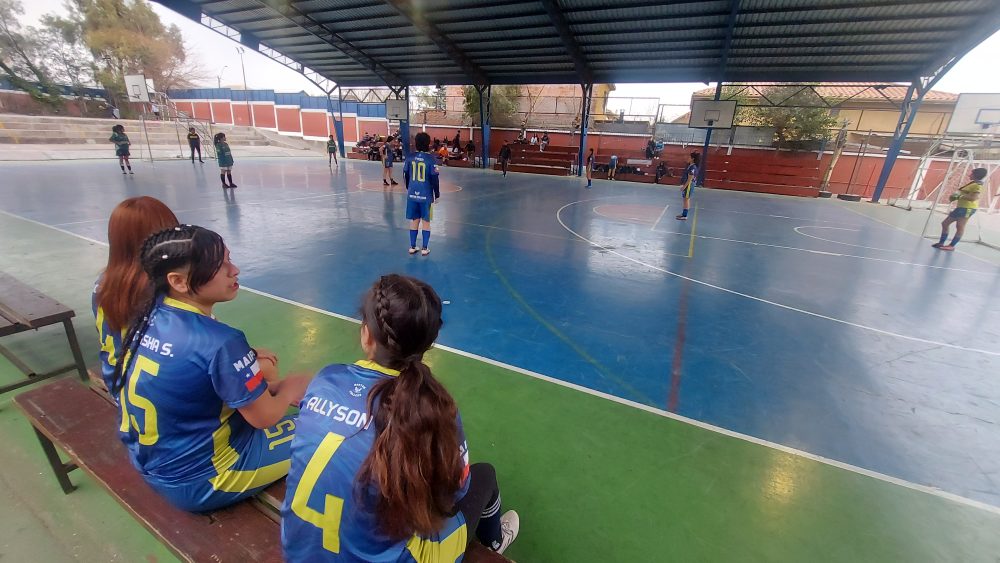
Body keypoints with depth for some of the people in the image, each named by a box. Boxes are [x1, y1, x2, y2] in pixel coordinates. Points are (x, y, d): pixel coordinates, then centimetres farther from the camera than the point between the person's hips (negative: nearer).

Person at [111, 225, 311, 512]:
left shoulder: (151, 314, -7)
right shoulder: (219, 342, -31)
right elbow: (264, 417, -19)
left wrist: (246, 360, 3)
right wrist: (291, 390, 0)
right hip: (198, 480, -8)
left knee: (264, 368, 13)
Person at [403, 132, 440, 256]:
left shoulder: (410, 157, 1)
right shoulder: (431, 159, -11)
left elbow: (406, 175, 9)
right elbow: (434, 178, -10)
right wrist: (437, 195, -1)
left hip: (412, 193, 3)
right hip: (426, 195, -3)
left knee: (414, 220, 13)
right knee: (426, 221, 7)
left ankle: (412, 247, 19)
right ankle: (424, 248, 9)